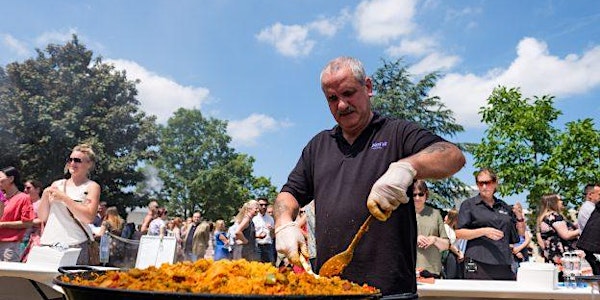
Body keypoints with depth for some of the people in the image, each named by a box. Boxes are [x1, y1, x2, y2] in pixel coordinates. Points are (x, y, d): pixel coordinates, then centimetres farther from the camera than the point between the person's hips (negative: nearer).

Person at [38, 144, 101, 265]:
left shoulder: (92, 186, 2)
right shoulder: (57, 184, 17)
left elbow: (89, 217, -12)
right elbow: (42, 217, 16)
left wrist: (64, 198, -12)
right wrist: (45, 196, 0)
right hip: (47, 243, 4)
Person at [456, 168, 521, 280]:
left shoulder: (504, 207, 18)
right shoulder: (469, 204, 6)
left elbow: (519, 235, 23)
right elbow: (459, 233, -3)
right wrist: (484, 231, -15)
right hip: (478, 263, -4)